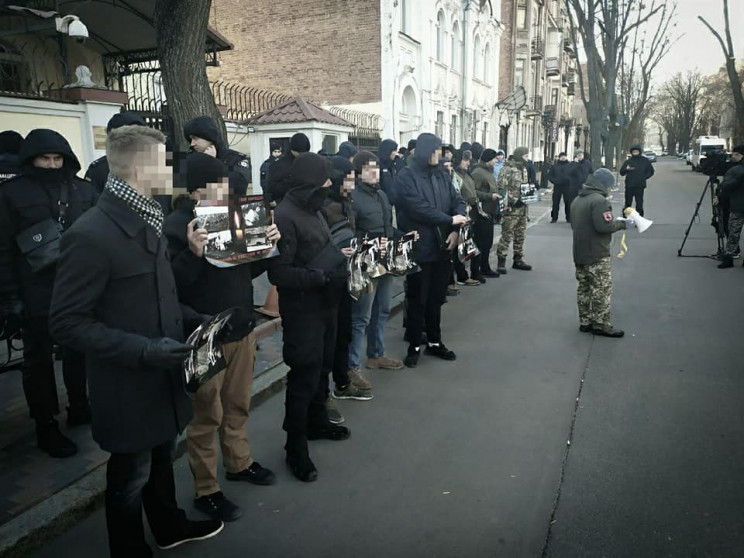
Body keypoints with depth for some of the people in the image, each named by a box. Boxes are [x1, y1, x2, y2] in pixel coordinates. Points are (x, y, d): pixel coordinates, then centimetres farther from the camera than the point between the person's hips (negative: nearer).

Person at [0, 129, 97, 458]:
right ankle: (46, 427, 18)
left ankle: (79, 408, 33)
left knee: (79, 351, 15)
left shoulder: (82, 190, 4)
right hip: (37, 293, -3)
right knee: (39, 359, 7)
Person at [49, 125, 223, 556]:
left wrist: (194, 321, 1)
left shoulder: (147, 222, 5)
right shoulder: (90, 235, -23)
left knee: (162, 458, 26)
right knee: (131, 475, 14)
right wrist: (144, 350, -28)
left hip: (164, 375, 8)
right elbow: (68, 323, -21)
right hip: (128, 385, -8)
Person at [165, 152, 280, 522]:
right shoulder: (175, 225, -15)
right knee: (207, 415, 7)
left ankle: (238, 462, 42)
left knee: (238, 405, 21)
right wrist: (194, 253, -34)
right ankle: (205, 490, 24)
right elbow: (172, 284, -20)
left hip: (242, 327, 7)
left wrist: (267, 246, -5)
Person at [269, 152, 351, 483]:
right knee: (304, 377, 1)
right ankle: (295, 449, 17)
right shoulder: (284, 216, -19)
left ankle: (317, 423, 42)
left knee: (322, 368, 22)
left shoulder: (312, 211, 10)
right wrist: (321, 276, -24)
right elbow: (278, 273, -23)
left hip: (324, 305, 9)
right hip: (302, 312, -9)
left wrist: (340, 256, 3)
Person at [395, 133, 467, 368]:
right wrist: (450, 220, -17)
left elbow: (458, 201, 5)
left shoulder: (441, 175, 11)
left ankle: (434, 342, 29)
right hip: (419, 248, -5)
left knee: (436, 298, 15)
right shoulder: (406, 176, -9)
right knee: (418, 300, 6)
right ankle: (414, 346, 20)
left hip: (442, 247, 6)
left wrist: (456, 230, -12)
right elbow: (419, 209, -20)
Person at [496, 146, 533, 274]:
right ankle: (501, 261, -1)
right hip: (511, 208, -8)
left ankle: (518, 259, 23)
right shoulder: (507, 169, -12)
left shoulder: (523, 169, 15)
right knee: (507, 236, -7)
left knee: (520, 235, 13)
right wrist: (514, 200, -19)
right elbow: (501, 188, -17)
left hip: (523, 207, 9)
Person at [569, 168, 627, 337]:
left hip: (580, 253, 9)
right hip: (598, 255, -9)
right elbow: (604, 226, -25)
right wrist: (621, 224, -10)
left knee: (584, 288, 14)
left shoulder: (577, 200, 13)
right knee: (602, 290, 0)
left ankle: (585, 321, 21)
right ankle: (601, 325, 5)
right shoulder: (599, 200, -17)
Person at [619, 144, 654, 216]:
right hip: (629, 186, 0)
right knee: (628, 203, 3)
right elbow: (621, 172, 4)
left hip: (640, 186, 0)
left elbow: (651, 171, 12)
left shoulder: (645, 161, 6)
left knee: (639, 203, 2)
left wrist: (644, 177, -2)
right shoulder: (628, 161, 5)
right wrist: (626, 169, -16)